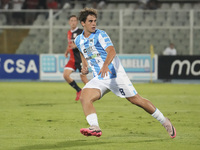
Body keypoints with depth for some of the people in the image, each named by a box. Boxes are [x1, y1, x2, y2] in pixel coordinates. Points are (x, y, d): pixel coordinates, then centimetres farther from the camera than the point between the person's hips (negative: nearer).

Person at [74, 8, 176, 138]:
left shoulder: (100, 35, -11)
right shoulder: (78, 40, 7)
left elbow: (111, 51, -27)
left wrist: (105, 65, -46)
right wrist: (84, 66, 12)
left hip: (115, 75, -5)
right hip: (99, 79, 5)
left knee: (137, 100, 0)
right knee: (84, 97, -21)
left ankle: (164, 121, 16)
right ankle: (95, 127, -31)